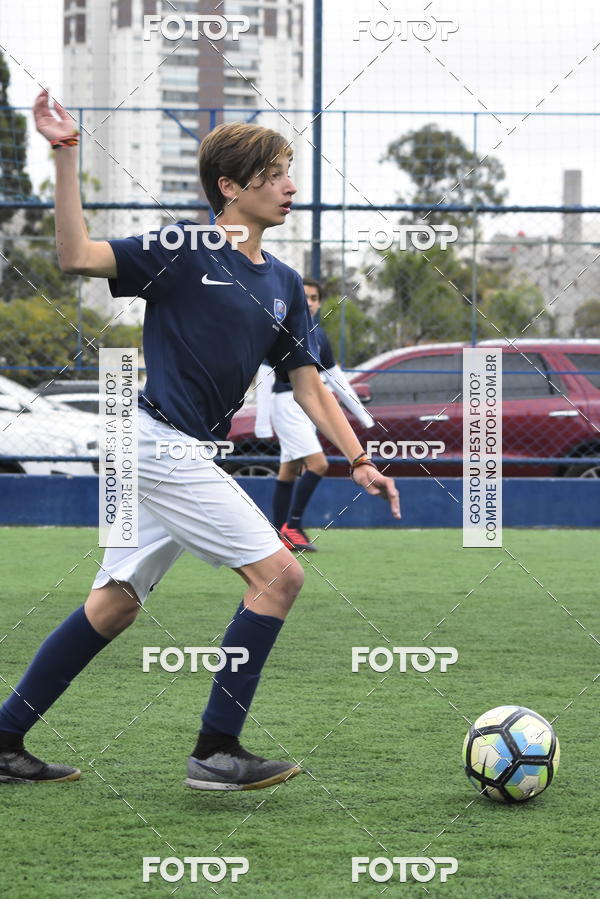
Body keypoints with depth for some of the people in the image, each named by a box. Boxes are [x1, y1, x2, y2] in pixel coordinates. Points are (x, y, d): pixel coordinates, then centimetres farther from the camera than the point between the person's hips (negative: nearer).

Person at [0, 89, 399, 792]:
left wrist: (359, 460, 5)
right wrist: (66, 158, -24)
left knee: (114, 606, 11)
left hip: (186, 455, 8)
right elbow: (77, 257, -18)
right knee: (278, 575, -12)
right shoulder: (184, 252, -7)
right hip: (158, 439, -8)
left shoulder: (283, 286, 14)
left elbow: (309, 386, 16)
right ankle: (216, 751, -9)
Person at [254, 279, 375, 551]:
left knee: (289, 472, 10)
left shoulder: (319, 335, 13)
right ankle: (292, 525, -11)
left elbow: (335, 376, 19)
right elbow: (264, 376, -10)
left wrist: (363, 415, 17)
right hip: (286, 403, -7)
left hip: (309, 406, 7)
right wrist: (263, 421, -15)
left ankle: (281, 535, 14)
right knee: (318, 464, -18)